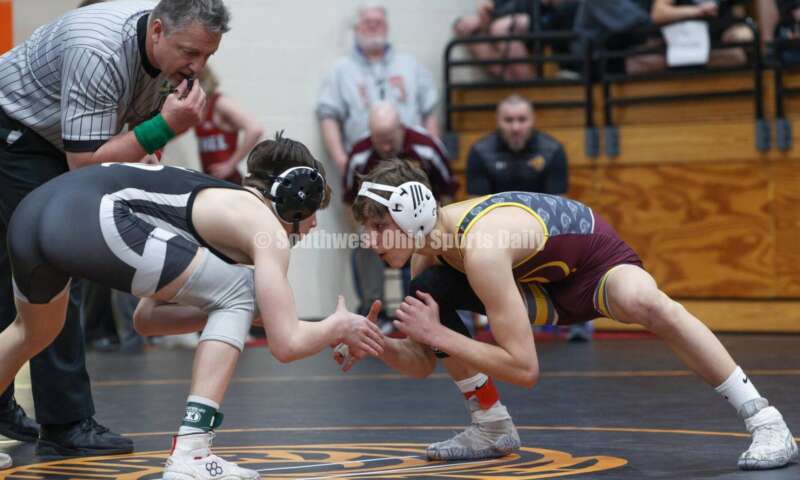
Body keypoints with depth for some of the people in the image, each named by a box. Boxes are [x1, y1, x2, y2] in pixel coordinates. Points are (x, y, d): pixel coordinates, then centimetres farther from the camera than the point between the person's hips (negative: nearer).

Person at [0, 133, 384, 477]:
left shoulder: (218, 201, 31)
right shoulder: (266, 226, 7)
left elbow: (146, 318, 34)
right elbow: (287, 344, -1)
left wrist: (225, 315, 30)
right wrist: (339, 326, 17)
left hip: (32, 209, 9)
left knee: (35, 333, 38)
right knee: (238, 293, 5)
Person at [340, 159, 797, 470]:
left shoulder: (481, 248, -37)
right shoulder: (429, 254, -12)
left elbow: (525, 369, -38)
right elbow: (422, 363, -3)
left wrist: (440, 335, -35)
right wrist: (377, 344, -22)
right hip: (544, 283, 8)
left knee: (645, 304, -41)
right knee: (430, 296, -7)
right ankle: (493, 428, 9)